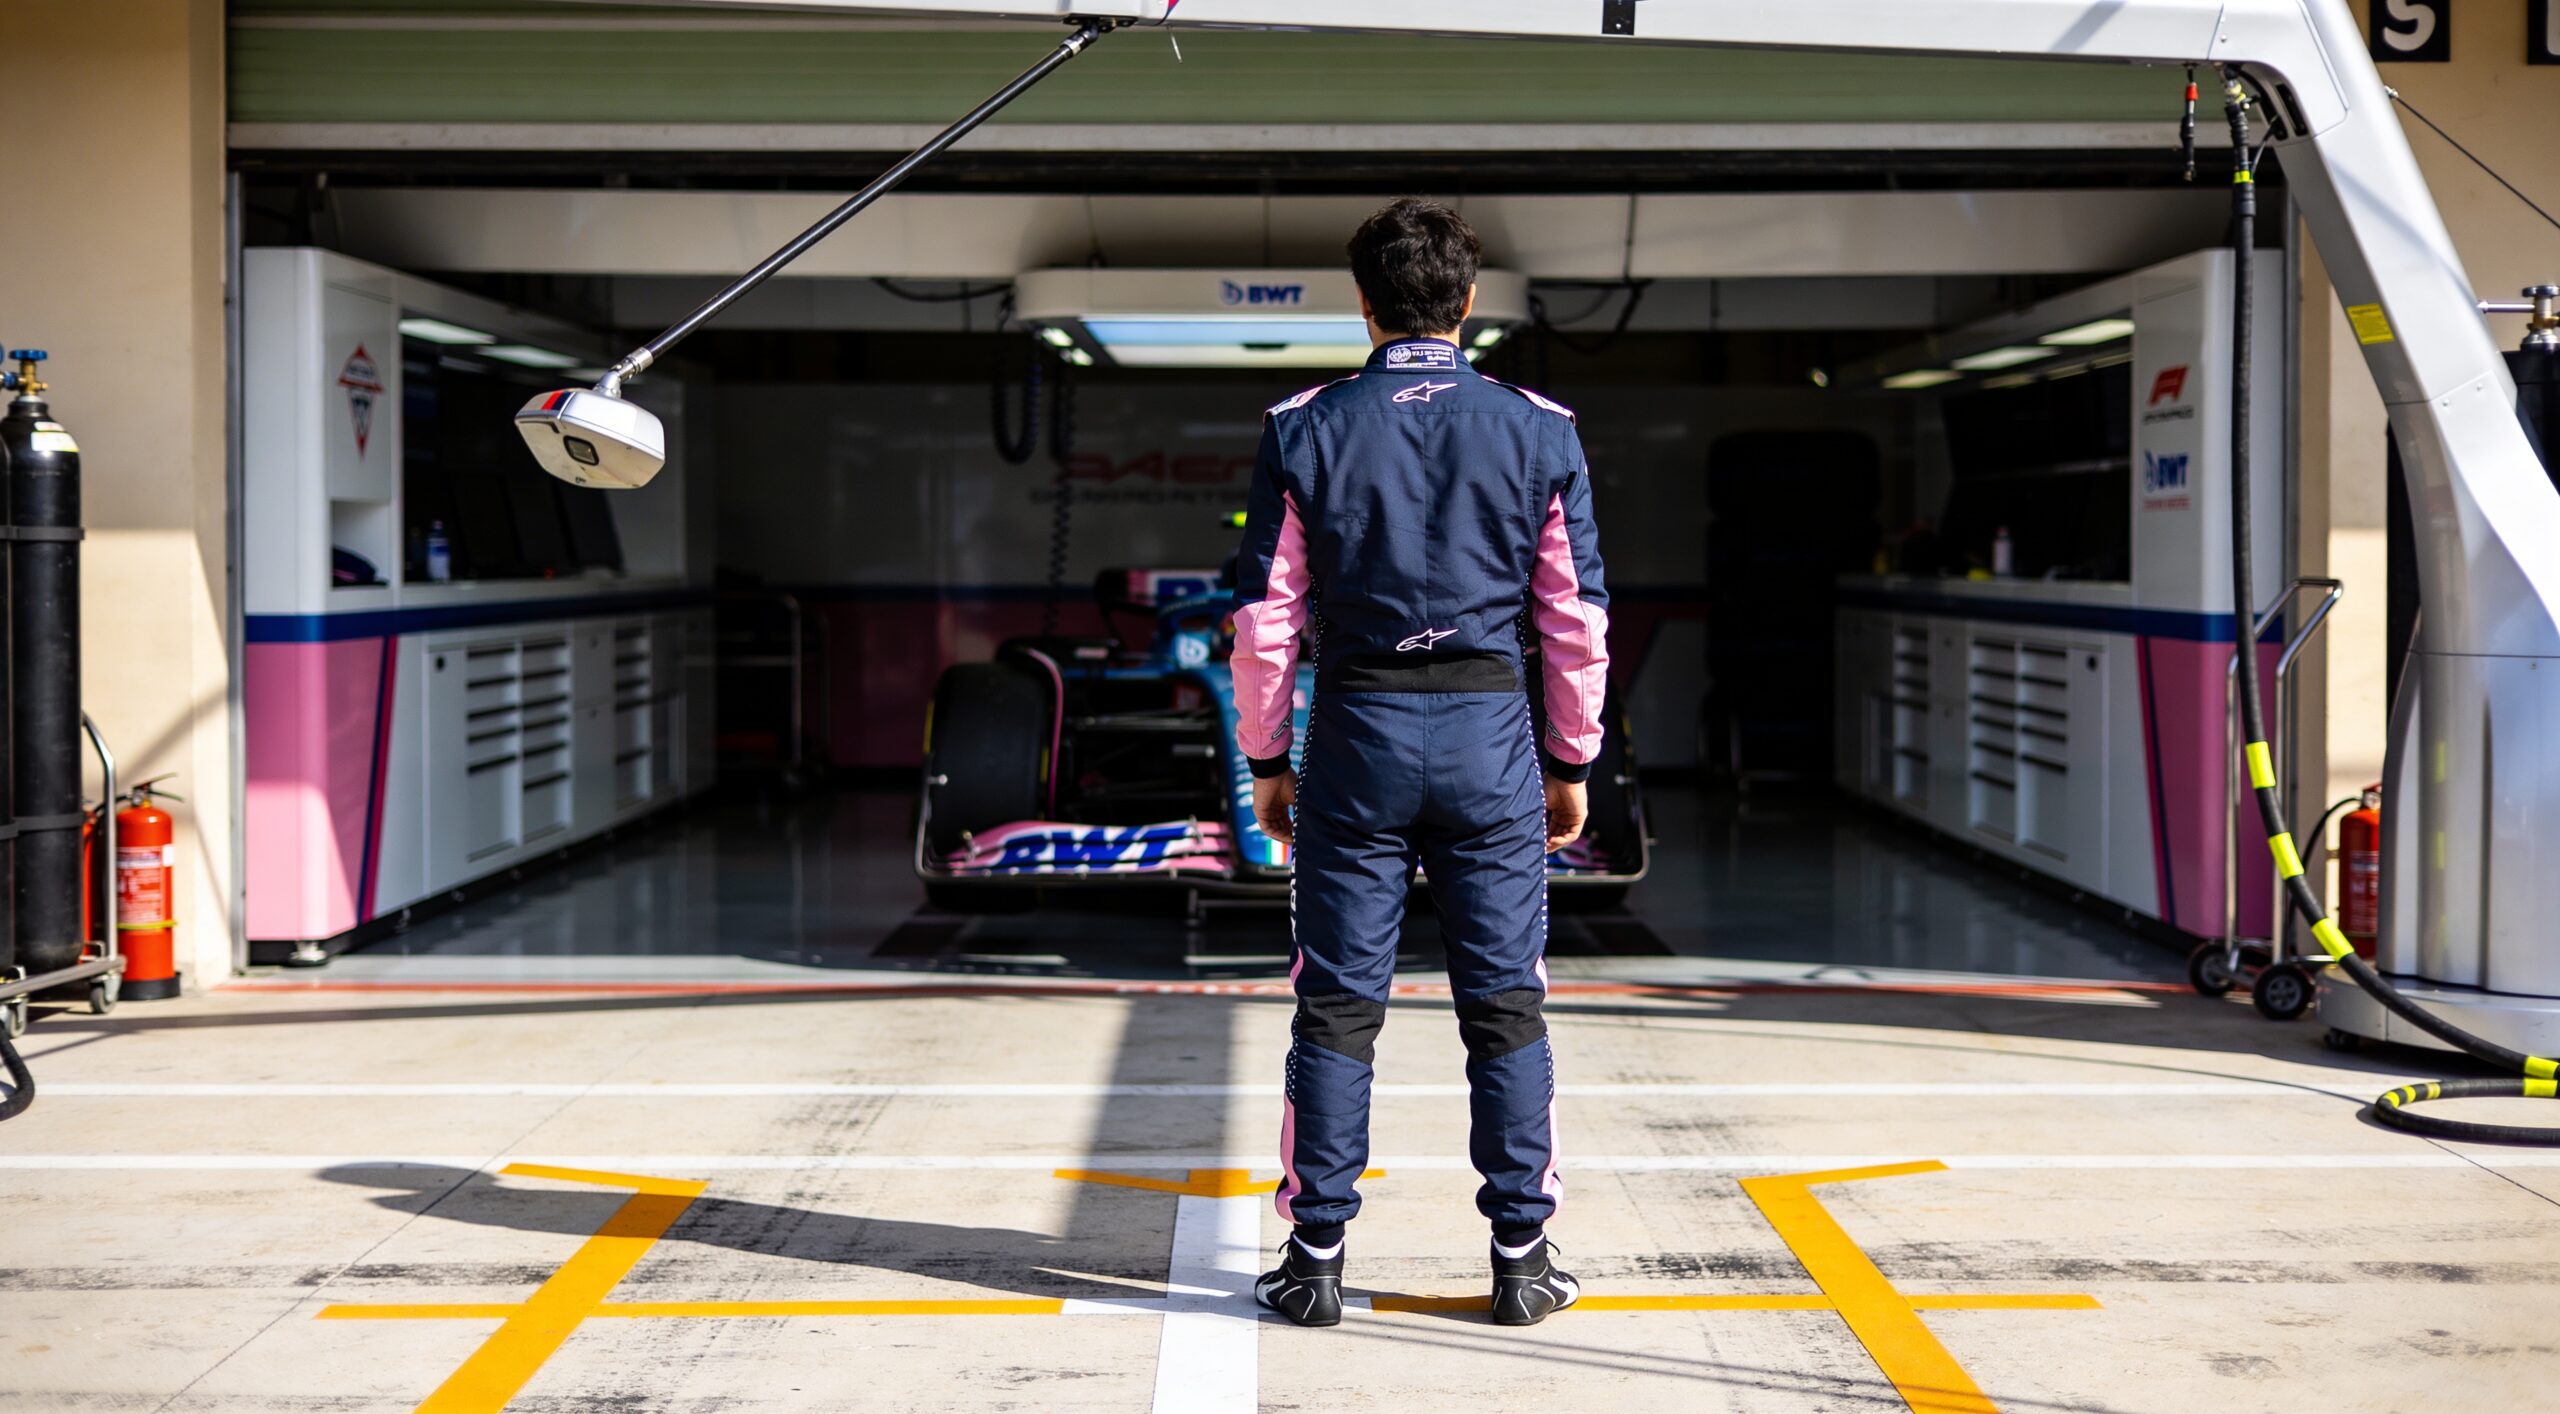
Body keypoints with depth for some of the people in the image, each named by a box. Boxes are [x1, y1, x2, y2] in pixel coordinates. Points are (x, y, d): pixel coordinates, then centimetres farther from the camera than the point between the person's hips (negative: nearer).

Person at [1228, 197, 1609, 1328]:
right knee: (1507, 1005, 7)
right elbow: (1577, 619, 2)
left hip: (1357, 732, 0)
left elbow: (1267, 616, 0)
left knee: (1336, 1007, 5)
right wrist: (1571, 761, 11)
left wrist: (1266, 758, 9)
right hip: (1492, 732, 1)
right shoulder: (1540, 432, 1)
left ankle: (1317, 1258, 8)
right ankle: (1521, 1257, 11)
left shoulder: (1303, 431, -1)